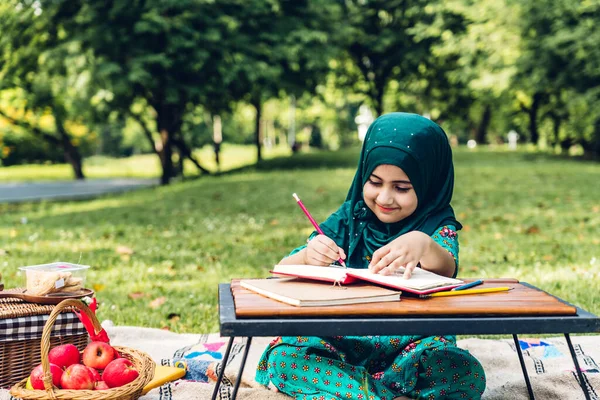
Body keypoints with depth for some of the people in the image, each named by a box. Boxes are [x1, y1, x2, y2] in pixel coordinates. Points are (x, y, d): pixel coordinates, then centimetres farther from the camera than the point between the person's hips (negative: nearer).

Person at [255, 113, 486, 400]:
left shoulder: (437, 225, -3)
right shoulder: (348, 219, 1)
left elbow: (446, 269, -26)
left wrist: (423, 244, -50)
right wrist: (306, 256, -28)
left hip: (412, 349, -1)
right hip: (342, 343, 2)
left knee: (468, 375, -28)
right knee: (280, 356, -23)